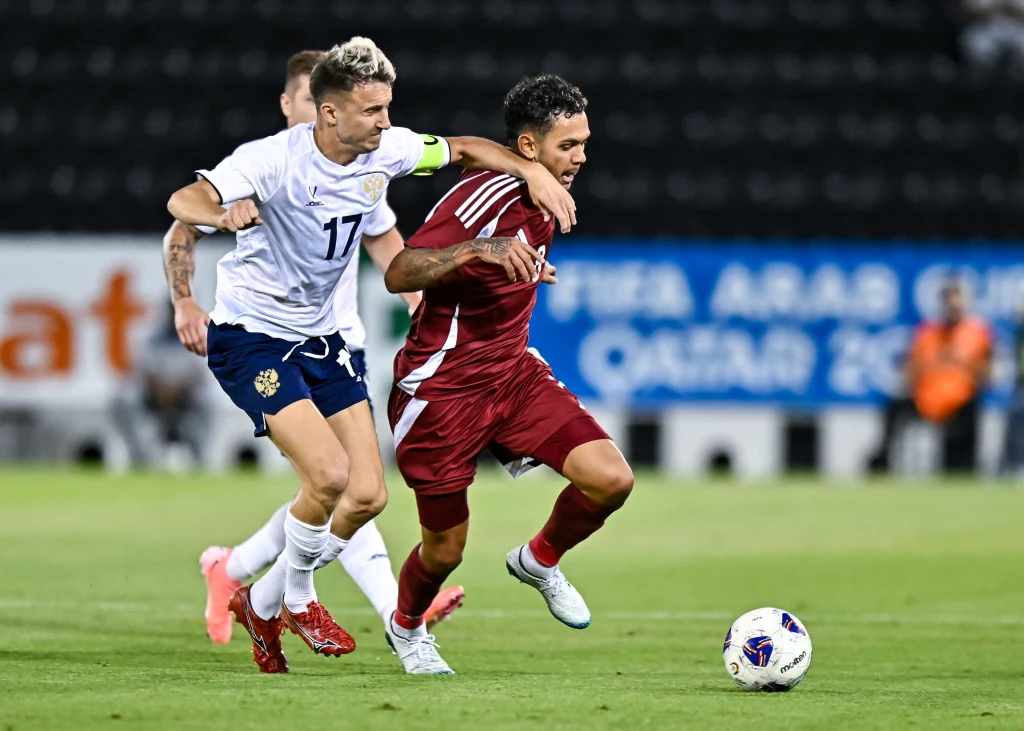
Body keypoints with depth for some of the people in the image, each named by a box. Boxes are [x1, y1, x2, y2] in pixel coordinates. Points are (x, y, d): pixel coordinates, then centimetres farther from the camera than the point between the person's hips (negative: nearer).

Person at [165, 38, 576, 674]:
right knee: (329, 473, -23)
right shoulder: (275, 160, -23)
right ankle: (297, 595, 5)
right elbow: (183, 203, -34)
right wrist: (224, 213, -57)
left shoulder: (385, 150, -6)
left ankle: (263, 603, 19)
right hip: (250, 338, -7)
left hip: (321, 338, 7)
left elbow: (463, 149, 9)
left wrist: (532, 171, -7)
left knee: (369, 495, -1)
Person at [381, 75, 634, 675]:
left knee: (611, 479, -13)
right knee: (445, 549, 3)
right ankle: (407, 626, 37)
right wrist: (478, 249, -44)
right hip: (442, 388, -7)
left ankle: (540, 561, 16)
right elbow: (398, 275, -32)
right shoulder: (484, 197, -22)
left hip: (511, 372, 7)